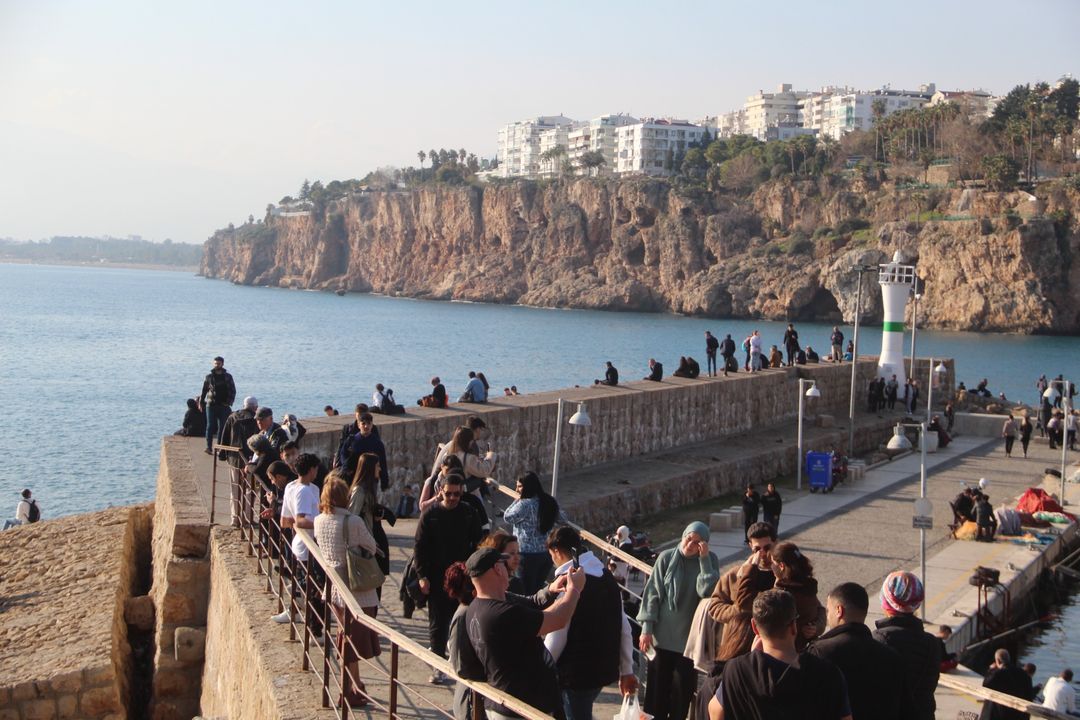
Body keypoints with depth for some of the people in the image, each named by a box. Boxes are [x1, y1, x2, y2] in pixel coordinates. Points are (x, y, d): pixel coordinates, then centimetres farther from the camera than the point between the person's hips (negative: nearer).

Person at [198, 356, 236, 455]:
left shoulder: (227, 377, 4)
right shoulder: (209, 376, 6)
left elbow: (233, 391, 4)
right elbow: (204, 390, 11)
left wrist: (229, 402, -7)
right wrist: (201, 402, 7)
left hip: (223, 406, 0)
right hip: (211, 405, 0)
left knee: (222, 427, 1)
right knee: (210, 426, -5)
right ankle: (208, 447, -7)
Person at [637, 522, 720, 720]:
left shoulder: (709, 561, -4)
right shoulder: (666, 558, -5)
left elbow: (707, 592, -17)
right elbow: (652, 593, -3)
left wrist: (704, 559, -19)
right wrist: (646, 628, -6)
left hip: (690, 636, 0)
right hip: (662, 634, 0)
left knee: (684, 685, 4)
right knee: (659, 682, 10)